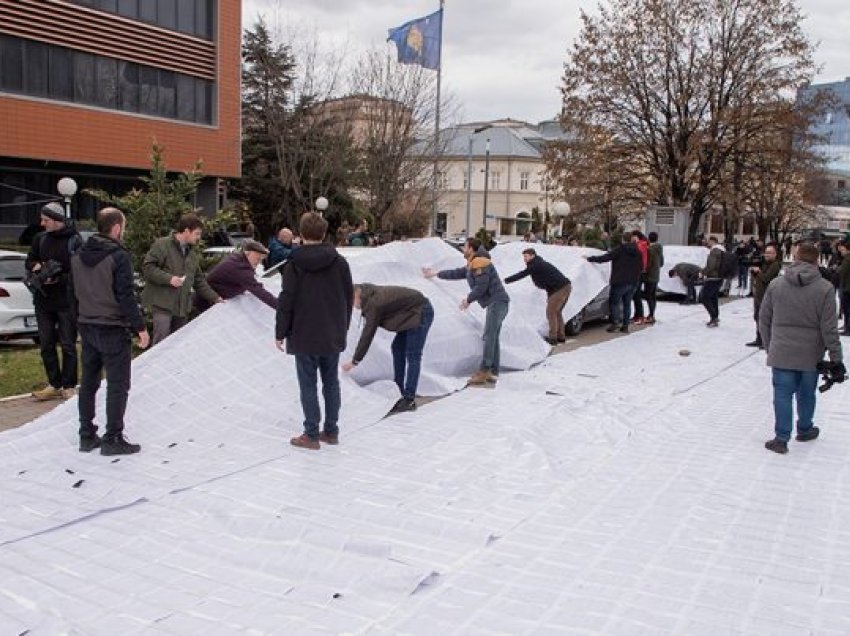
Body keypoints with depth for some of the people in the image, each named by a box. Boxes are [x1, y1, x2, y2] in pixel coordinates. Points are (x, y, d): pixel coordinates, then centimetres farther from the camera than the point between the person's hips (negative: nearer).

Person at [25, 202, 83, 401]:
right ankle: (54, 385, 19)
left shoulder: (74, 241, -10)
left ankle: (69, 386, 11)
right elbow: (28, 262, 16)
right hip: (43, 300, 6)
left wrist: (58, 279, -21)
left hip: (66, 302, -6)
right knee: (46, 345, 9)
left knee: (68, 345, 2)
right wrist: (37, 267, -5)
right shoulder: (40, 239, 7)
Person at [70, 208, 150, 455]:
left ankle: (87, 436, 20)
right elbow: (126, 297, -19)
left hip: (87, 328, 8)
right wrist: (140, 327, -13)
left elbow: (74, 293, 14)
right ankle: (113, 439, 0)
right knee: (117, 385, -1)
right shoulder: (119, 256, -15)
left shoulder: (78, 256, 8)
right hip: (113, 330, -7)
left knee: (88, 382, 14)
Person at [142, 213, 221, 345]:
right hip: (162, 304, -7)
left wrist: (215, 298, 18)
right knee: (161, 342, -13)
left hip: (182, 306, 7)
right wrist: (168, 278, -21)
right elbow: (148, 267, -11)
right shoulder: (162, 244, -5)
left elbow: (199, 281, 24)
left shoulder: (193, 253, 19)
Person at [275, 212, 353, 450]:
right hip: (333, 336, 4)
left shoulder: (294, 264, -9)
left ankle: (311, 435, 5)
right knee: (331, 382, 12)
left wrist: (280, 333, 0)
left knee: (308, 385, 3)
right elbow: (349, 298, 7)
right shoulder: (340, 263, 1)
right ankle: (331, 431, 18)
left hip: (304, 336, -3)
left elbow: (286, 301, -8)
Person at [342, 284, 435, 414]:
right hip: (413, 312, 10)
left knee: (412, 356, -10)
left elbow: (368, 334, -21)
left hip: (421, 313, -10)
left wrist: (355, 361, -14)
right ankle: (398, 392, 16)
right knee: (397, 348, 11)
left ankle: (409, 400, -8)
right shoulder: (371, 294, 4)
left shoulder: (373, 303, -24)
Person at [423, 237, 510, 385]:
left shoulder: (479, 263, -13)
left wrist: (468, 299, -4)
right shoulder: (473, 265, 20)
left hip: (497, 302, -11)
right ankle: (493, 373, 8)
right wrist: (435, 273, 36)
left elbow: (481, 287, -18)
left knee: (489, 336, -15)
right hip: (495, 303, 11)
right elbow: (457, 273, 31)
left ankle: (483, 372, -19)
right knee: (492, 338, 8)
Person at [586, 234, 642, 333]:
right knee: (627, 303, 12)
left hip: (620, 281, -5)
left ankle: (615, 322, -6)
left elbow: (605, 258, -15)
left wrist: (590, 259, -9)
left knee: (614, 301, 5)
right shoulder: (637, 252, 7)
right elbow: (641, 267, 15)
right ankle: (625, 325, 11)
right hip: (633, 282, 6)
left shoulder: (619, 250, -11)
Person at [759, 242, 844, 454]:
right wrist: (836, 357, -2)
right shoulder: (825, 288, -9)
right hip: (811, 354, 0)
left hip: (781, 352, 0)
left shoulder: (775, 284, -3)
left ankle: (781, 438, 2)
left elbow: (764, 320, 3)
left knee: (783, 393, 5)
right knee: (806, 393, 17)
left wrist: (769, 346, 15)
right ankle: (804, 429, 36)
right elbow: (829, 328, -10)